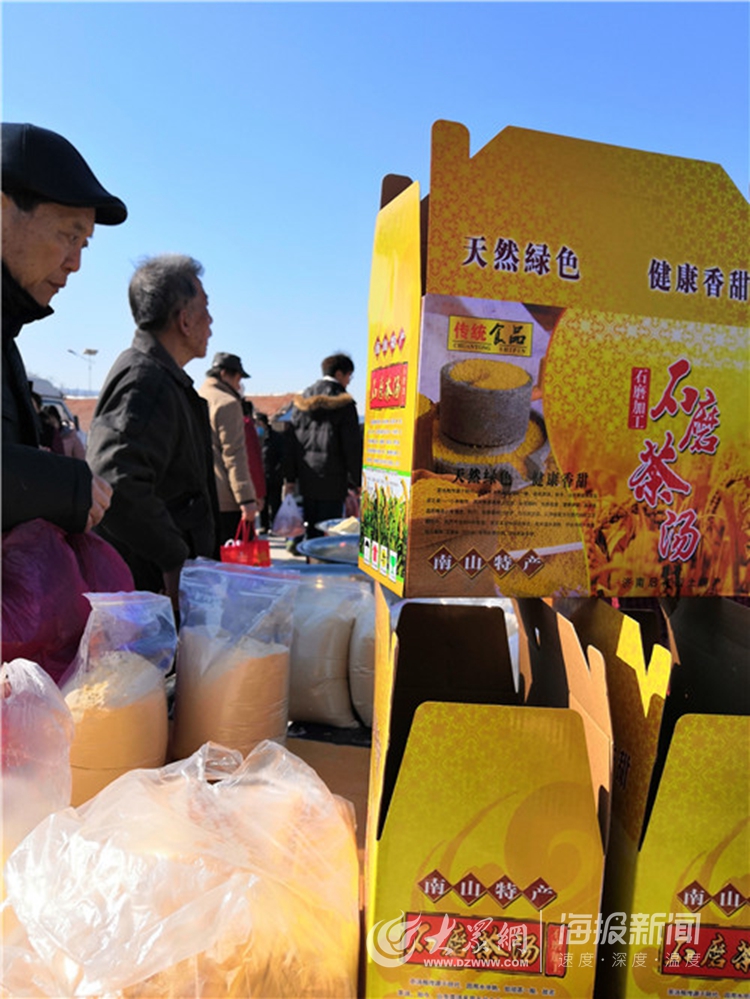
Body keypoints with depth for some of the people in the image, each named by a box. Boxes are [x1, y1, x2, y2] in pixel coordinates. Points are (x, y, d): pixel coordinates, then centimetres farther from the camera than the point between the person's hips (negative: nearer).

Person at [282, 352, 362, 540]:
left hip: (305, 481, 5)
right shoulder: (343, 404, -6)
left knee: (310, 531, 14)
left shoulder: (302, 400, 10)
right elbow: (352, 447, -8)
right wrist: (355, 482, -1)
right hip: (332, 482, -5)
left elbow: (290, 441, 10)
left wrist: (289, 478, 14)